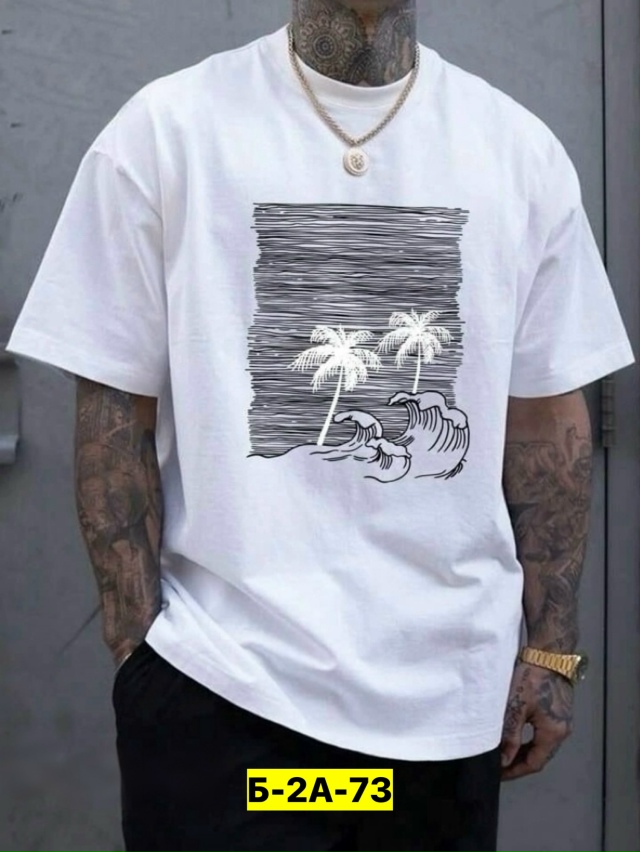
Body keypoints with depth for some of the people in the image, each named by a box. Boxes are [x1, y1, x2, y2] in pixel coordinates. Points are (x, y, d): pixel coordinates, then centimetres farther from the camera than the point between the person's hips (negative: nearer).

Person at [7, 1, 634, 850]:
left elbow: (546, 416, 7)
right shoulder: (165, 127, -2)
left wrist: (553, 647, 5)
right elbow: (115, 410, -2)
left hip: (450, 690, 3)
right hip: (219, 683, -2)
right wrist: (137, 646, -7)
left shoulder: (522, 150, 4)